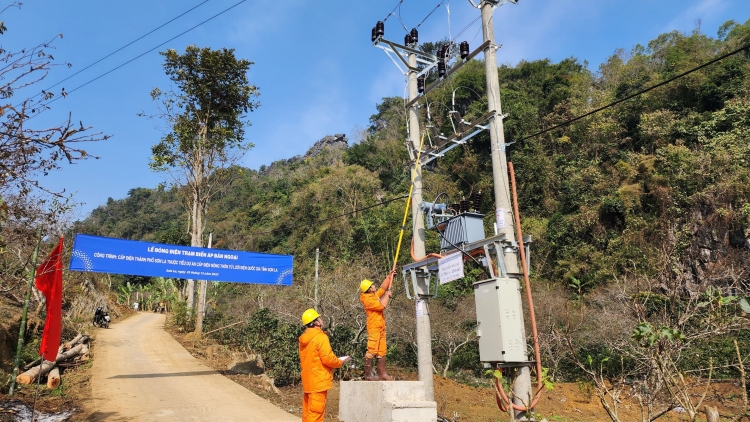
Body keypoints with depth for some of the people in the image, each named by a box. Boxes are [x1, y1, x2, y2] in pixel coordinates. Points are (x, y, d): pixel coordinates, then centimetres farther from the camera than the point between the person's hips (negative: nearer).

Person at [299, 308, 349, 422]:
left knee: (308, 412, 12)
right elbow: (328, 358, -19)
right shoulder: (321, 337, -15)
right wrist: (340, 362, 0)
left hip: (307, 380, 9)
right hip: (318, 381, -9)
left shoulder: (304, 338, 12)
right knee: (315, 412, -5)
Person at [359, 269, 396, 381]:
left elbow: (383, 287, 27)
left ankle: (382, 374, 15)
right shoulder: (368, 300, -15)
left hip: (380, 328, 10)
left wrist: (389, 276, 21)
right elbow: (382, 305, -22)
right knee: (371, 351, -9)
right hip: (374, 328, -10)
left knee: (381, 352, 11)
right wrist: (387, 295, -7)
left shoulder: (375, 295, 14)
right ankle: (368, 375, -8)